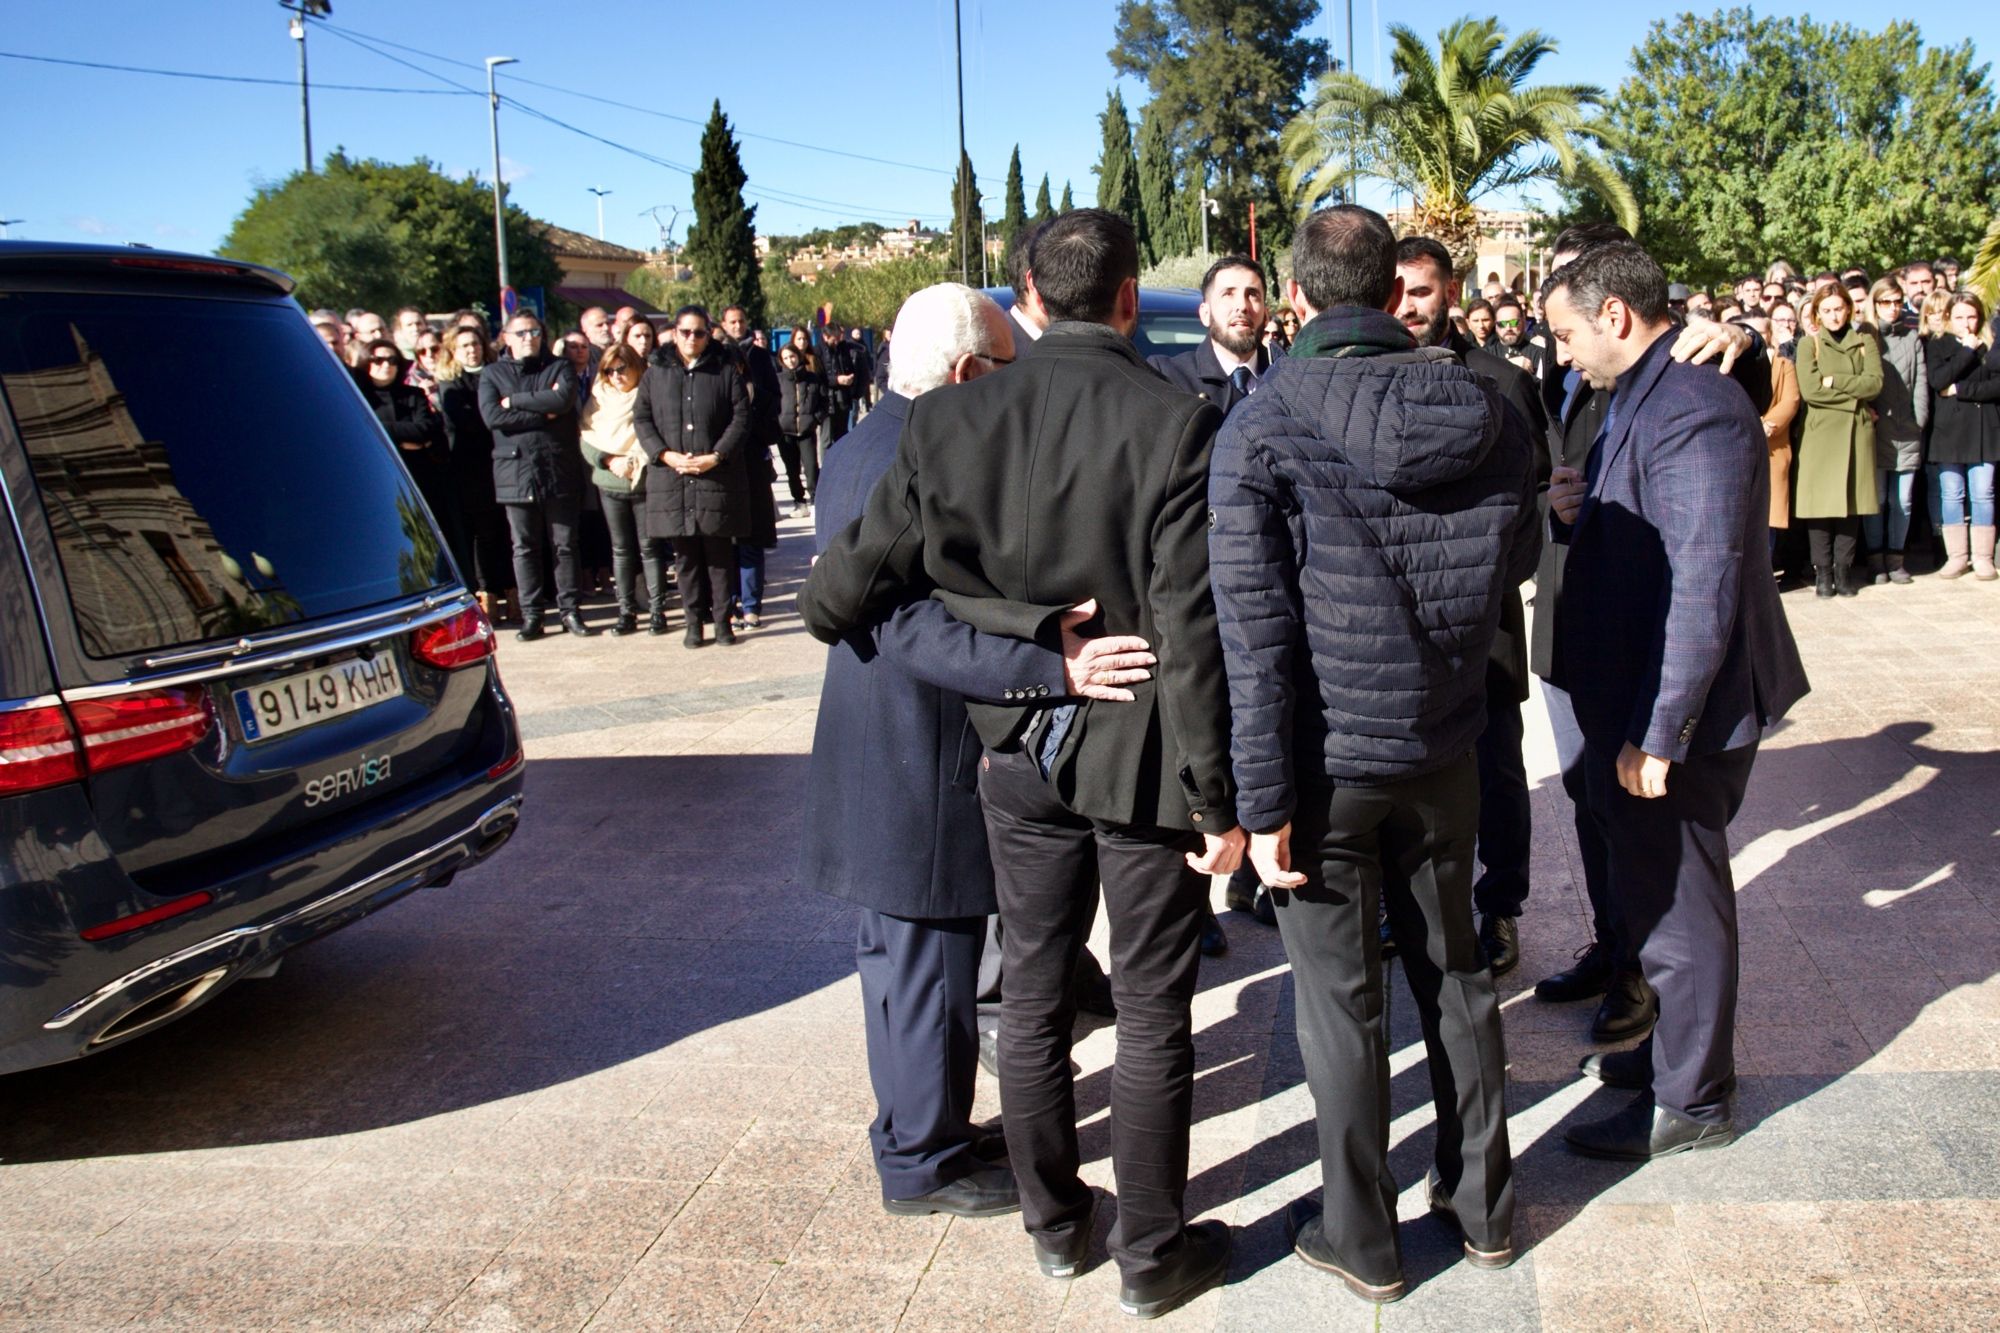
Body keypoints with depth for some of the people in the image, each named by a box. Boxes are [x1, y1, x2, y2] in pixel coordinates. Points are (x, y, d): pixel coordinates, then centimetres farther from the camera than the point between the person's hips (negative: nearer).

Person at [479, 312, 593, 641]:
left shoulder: (559, 368, 10)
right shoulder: (492, 374, 11)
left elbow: (563, 399, -12)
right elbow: (492, 416, -6)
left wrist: (515, 400, -6)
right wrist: (543, 413, -8)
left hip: (559, 469, 0)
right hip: (515, 470, 0)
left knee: (565, 544, 3)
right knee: (524, 547, 3)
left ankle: (569, 610, 11)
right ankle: (531, 614, 10)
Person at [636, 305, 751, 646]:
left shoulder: (726, 371, 4)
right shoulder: (656, 374, 10)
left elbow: (741, 417, -1)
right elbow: (641, 418, 7)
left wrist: (715, 456, -12)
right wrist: (666, 455, -8)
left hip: (719, 478, -2)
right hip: (672, 480, 2)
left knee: (720, 553, 2)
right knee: (685, 554, 6)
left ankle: (721, 619, 11)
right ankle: (693, 620, 13)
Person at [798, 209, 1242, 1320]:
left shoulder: (947, 424, -7)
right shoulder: (1178, 424, -17)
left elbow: (835, 601, -6)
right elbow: (1192, 635, -19)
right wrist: (1219, 799, -11)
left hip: (1020, 757, 3)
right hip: (1143, 762, -3)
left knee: (1032, 997, 18)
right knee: (1153, 1016, 11)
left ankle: (1052, 1223, 35)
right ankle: (1151, 1255, 25)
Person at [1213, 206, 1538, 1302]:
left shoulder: (1260, 431, -17)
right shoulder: (1489, 415, -3)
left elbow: (1255, 635, -19)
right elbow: (1516, 565, 12)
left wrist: (1262, 803, -13)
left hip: (1326, 760, -4)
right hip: (1445, 747, 4)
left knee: (1339, 1000, 9)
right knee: (1454, 971, 20)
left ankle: (1361, 1242, 25)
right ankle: (1483, 1204, 35)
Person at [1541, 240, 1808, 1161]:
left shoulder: (1694, 412, -22)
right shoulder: (1636, 401, 11)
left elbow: (1703, 584, -26)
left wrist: (1657, 733, -24)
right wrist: (1577, 513, -2)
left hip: (1677, 712, -10)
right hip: (1630, 703, 10)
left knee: (1679, 902, 5)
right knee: (1652, 887, 22)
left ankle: (1689, 1102, 21)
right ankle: (1675, 1047, 40)